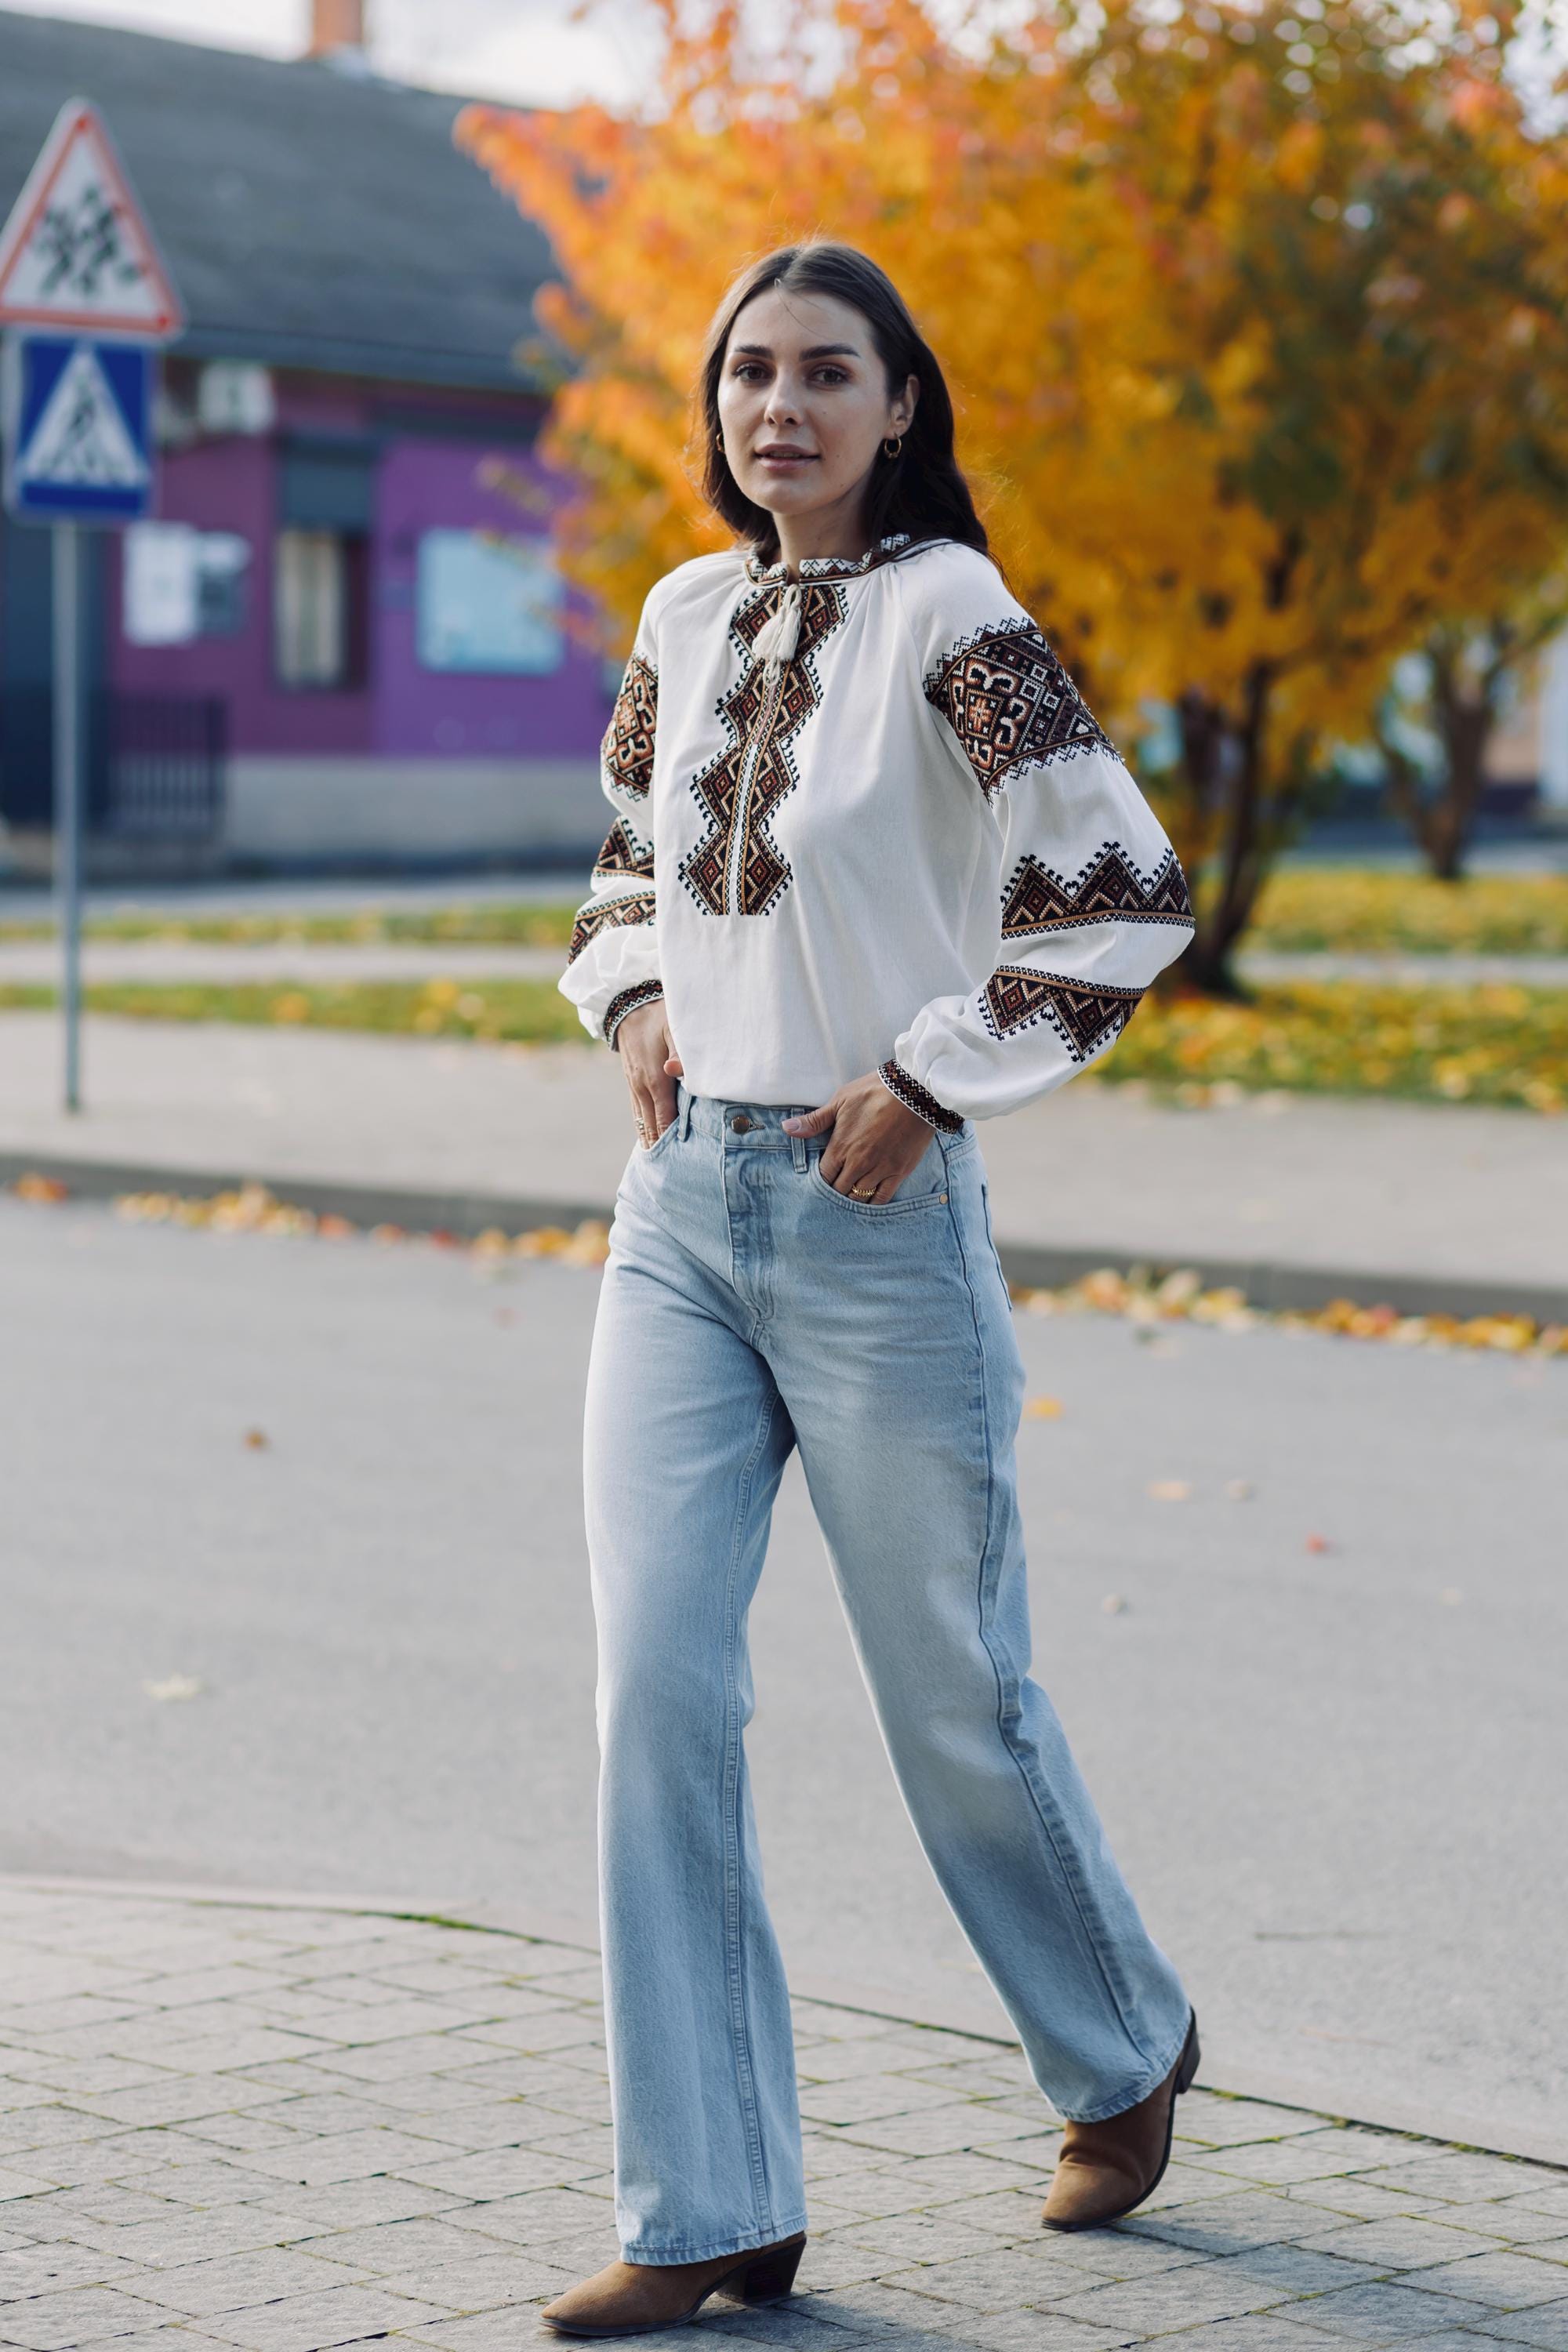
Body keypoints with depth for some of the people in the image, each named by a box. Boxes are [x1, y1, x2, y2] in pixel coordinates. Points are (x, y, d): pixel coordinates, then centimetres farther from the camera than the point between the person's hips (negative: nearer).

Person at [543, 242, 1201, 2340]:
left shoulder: (945, 616, -9)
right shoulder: (687, 617, 9)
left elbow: (1128, 895, -14)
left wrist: (930, 1073, -14)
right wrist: (634, 1001, 7)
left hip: (874, 1220, -5)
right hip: (681, 1209, 6)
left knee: (955, 1699, 7)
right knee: (658, 1692, -3)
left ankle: (1126, 2050, 35)